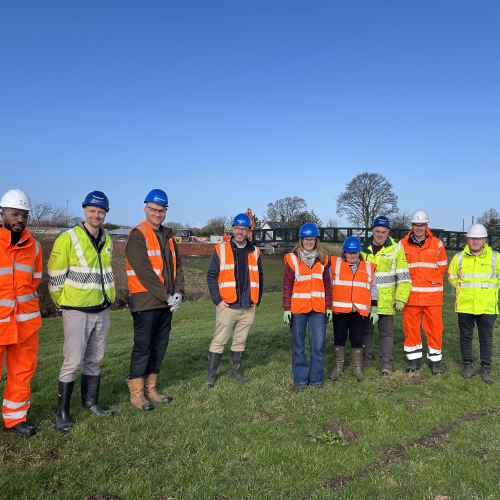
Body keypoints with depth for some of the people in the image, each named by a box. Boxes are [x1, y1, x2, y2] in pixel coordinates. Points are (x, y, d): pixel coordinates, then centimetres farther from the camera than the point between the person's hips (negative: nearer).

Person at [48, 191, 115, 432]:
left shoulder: (107, 241, 10)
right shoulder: (68, 239, -12)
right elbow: (55, 276, -8)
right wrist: (63, 304, -1)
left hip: (101, 311, 6)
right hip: (77, 312, -6)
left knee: (94, 360, 16)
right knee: (73, 362, -2)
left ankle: (90, 403, 31)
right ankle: (62, 413, 13)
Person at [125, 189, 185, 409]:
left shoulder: (168, 236, 15)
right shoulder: (138, 235, -8)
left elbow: (177, 266, 14)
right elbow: (144, 271, -17)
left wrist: (178, 292, -1)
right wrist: (165, 296, -16)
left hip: (167, 303, 7)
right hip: (146, 303, -7)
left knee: (160, 346, 12)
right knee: (143, 347, 0)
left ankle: (150, 389, 25)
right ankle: (136, 394, 13)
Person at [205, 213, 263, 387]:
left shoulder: (254, 252, 11)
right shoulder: (220, 249, 0)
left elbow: (259, 277, 16)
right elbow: (211, 276, -2)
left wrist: (257, 299, 7)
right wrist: (217, 300, -8)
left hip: (248, 308, 3)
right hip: (227, 306, -3)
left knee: (240, 342, 13)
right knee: (219, 342, 1)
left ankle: (236, 372, 28)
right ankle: (210, 376, 12)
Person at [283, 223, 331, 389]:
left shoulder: (323, 259, 9)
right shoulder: (292, 259, 1)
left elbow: (327, 285, 11)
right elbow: (287, 286, 0)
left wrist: (329, 307, 7)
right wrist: (286, 309, -4)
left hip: (318, 308, 2)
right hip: (298, 308, -2)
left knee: (318, 345, 1)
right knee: (298, 346, 5)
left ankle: (316, 379, 16)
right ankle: (301, 379, 18)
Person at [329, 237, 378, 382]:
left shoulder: (368, 267, 10)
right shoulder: (335, 265, 4)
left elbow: (373, 290, 15)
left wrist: (374, 309, 10)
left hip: (359, 311, 1)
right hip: (339, 310, -1)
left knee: (357, 340, 5)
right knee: (339, 339, 7)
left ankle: (358, 369, 19)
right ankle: (338, 368, 20)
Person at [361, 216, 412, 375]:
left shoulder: (396, 249, -3)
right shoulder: (364, 248, 6)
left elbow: (403, 277, -3)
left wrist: (401, 298, -10)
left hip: (386, 300, -2)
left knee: (386, 332, 7)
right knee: (366, 331, 12)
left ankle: (386, 364, 18)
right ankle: (365, 362, 25)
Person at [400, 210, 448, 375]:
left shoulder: (437, 244, 4)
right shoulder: (403, 244, 3)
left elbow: (442, 265, 13)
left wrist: (432, 281, 9)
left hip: (432, 294, 0)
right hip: (411, 294, 0)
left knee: (434, 327, 3)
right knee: (411, 327, 6)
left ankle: (435, 360, 18)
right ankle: (413, 360, 20)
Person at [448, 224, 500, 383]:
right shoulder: (459, 257, 3)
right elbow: (452, 277, 15)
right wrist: (463, 287, 5)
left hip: (487, 306, -1)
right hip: (464, 305, 1)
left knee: (486, 338, 6)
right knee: (466, 336, 10)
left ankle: (486, 369, 19)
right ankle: (468, 366, 23)